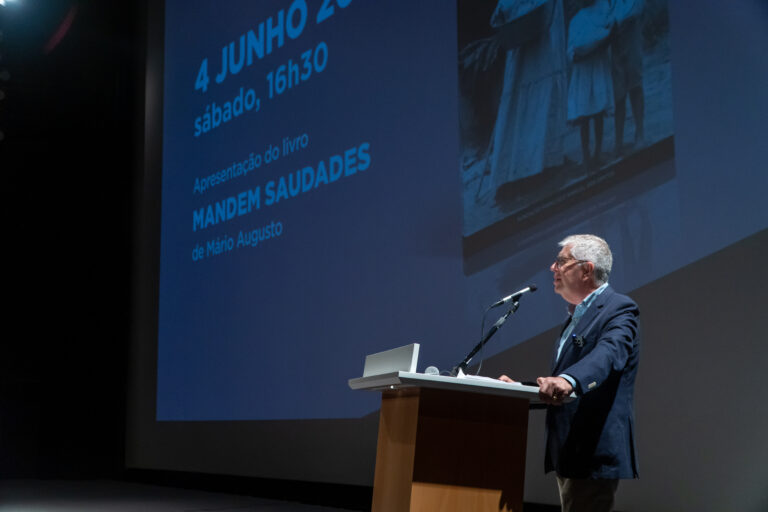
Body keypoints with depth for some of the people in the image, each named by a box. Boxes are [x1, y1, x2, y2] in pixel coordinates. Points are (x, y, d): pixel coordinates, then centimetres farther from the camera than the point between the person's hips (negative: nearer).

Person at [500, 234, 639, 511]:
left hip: (593, 454, -10)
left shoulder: (619, 309, -9)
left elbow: (608, 354, -31)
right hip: (567, 456, 10)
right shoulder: (577, 315, 21)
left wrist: (567, 380, -48)